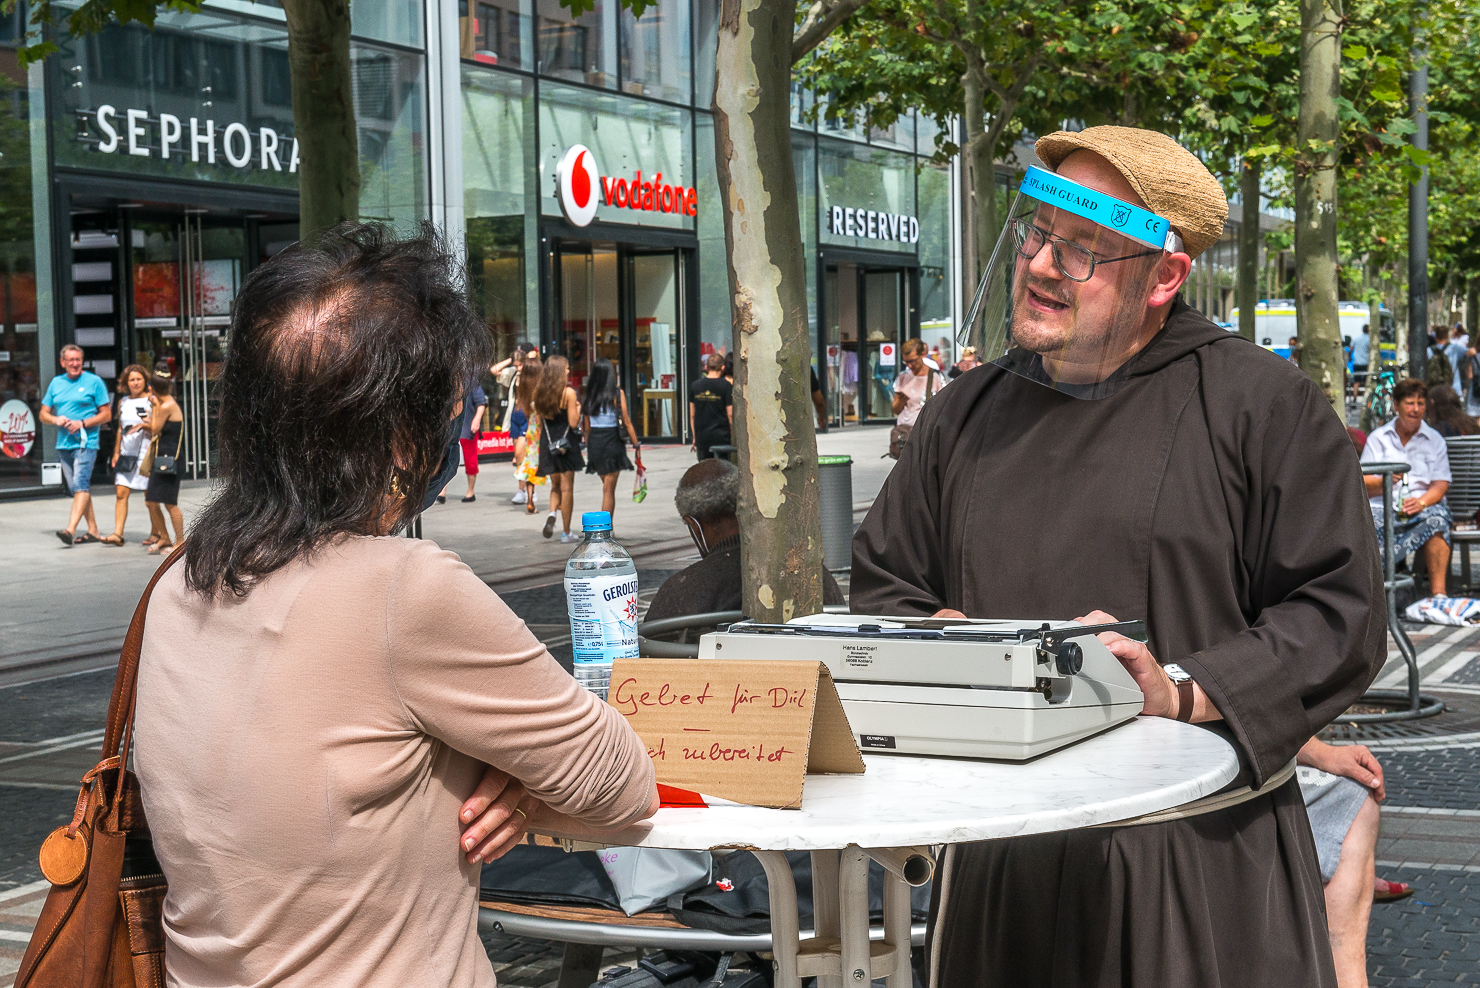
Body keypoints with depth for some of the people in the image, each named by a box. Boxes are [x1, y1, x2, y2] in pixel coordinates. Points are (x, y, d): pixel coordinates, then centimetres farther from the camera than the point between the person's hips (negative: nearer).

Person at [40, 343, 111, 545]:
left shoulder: (93, 381, 0)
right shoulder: (56, 383, 13)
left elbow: (106, 415, -1)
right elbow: (44, 414, 16)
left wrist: (82, 423, -13)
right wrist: (56, 420, -7)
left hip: (86, 443, -6)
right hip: (63, 443, 6)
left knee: (80, 484, -18)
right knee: (76, 488, 9)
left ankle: (71, 530, -28)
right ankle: (93, 531, 17)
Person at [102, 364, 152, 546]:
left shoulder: (151, 401, -3)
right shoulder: (123, 401, 13)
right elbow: (120, 429, 20)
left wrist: (145, 425, -23)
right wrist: (116, 452, 16)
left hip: (146, 453, -5)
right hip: (126, 454, 5)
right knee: (121, 493, -4)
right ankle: (117, 533, -7)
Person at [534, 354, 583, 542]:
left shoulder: (539, 393, 3)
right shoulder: (568, 393, -11)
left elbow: (539, 421, 9)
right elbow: (573, 422, -12)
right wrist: (578, 407, 3)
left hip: (548, 442, 5)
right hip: (566, 441, -5)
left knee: (555, 486, 18)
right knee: (566, 487, 1)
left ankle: (552, 513, -10)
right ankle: (566, 532, 3)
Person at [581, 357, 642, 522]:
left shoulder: (589, 396, 4)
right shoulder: (617, 394, -6)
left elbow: (586, 426, 8)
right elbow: (627, 422, -6)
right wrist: (637, 445, 2)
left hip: (594, 442, 4)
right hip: (612, 440, -4)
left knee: (607, 486, 19)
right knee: (609, 489, -1)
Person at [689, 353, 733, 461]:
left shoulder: (695, 385, 6)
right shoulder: (726, 386, -6)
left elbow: (692, 415, 10)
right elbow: (730, 414, -7)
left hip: (701, 436, 4)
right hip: (720, 436, -4)